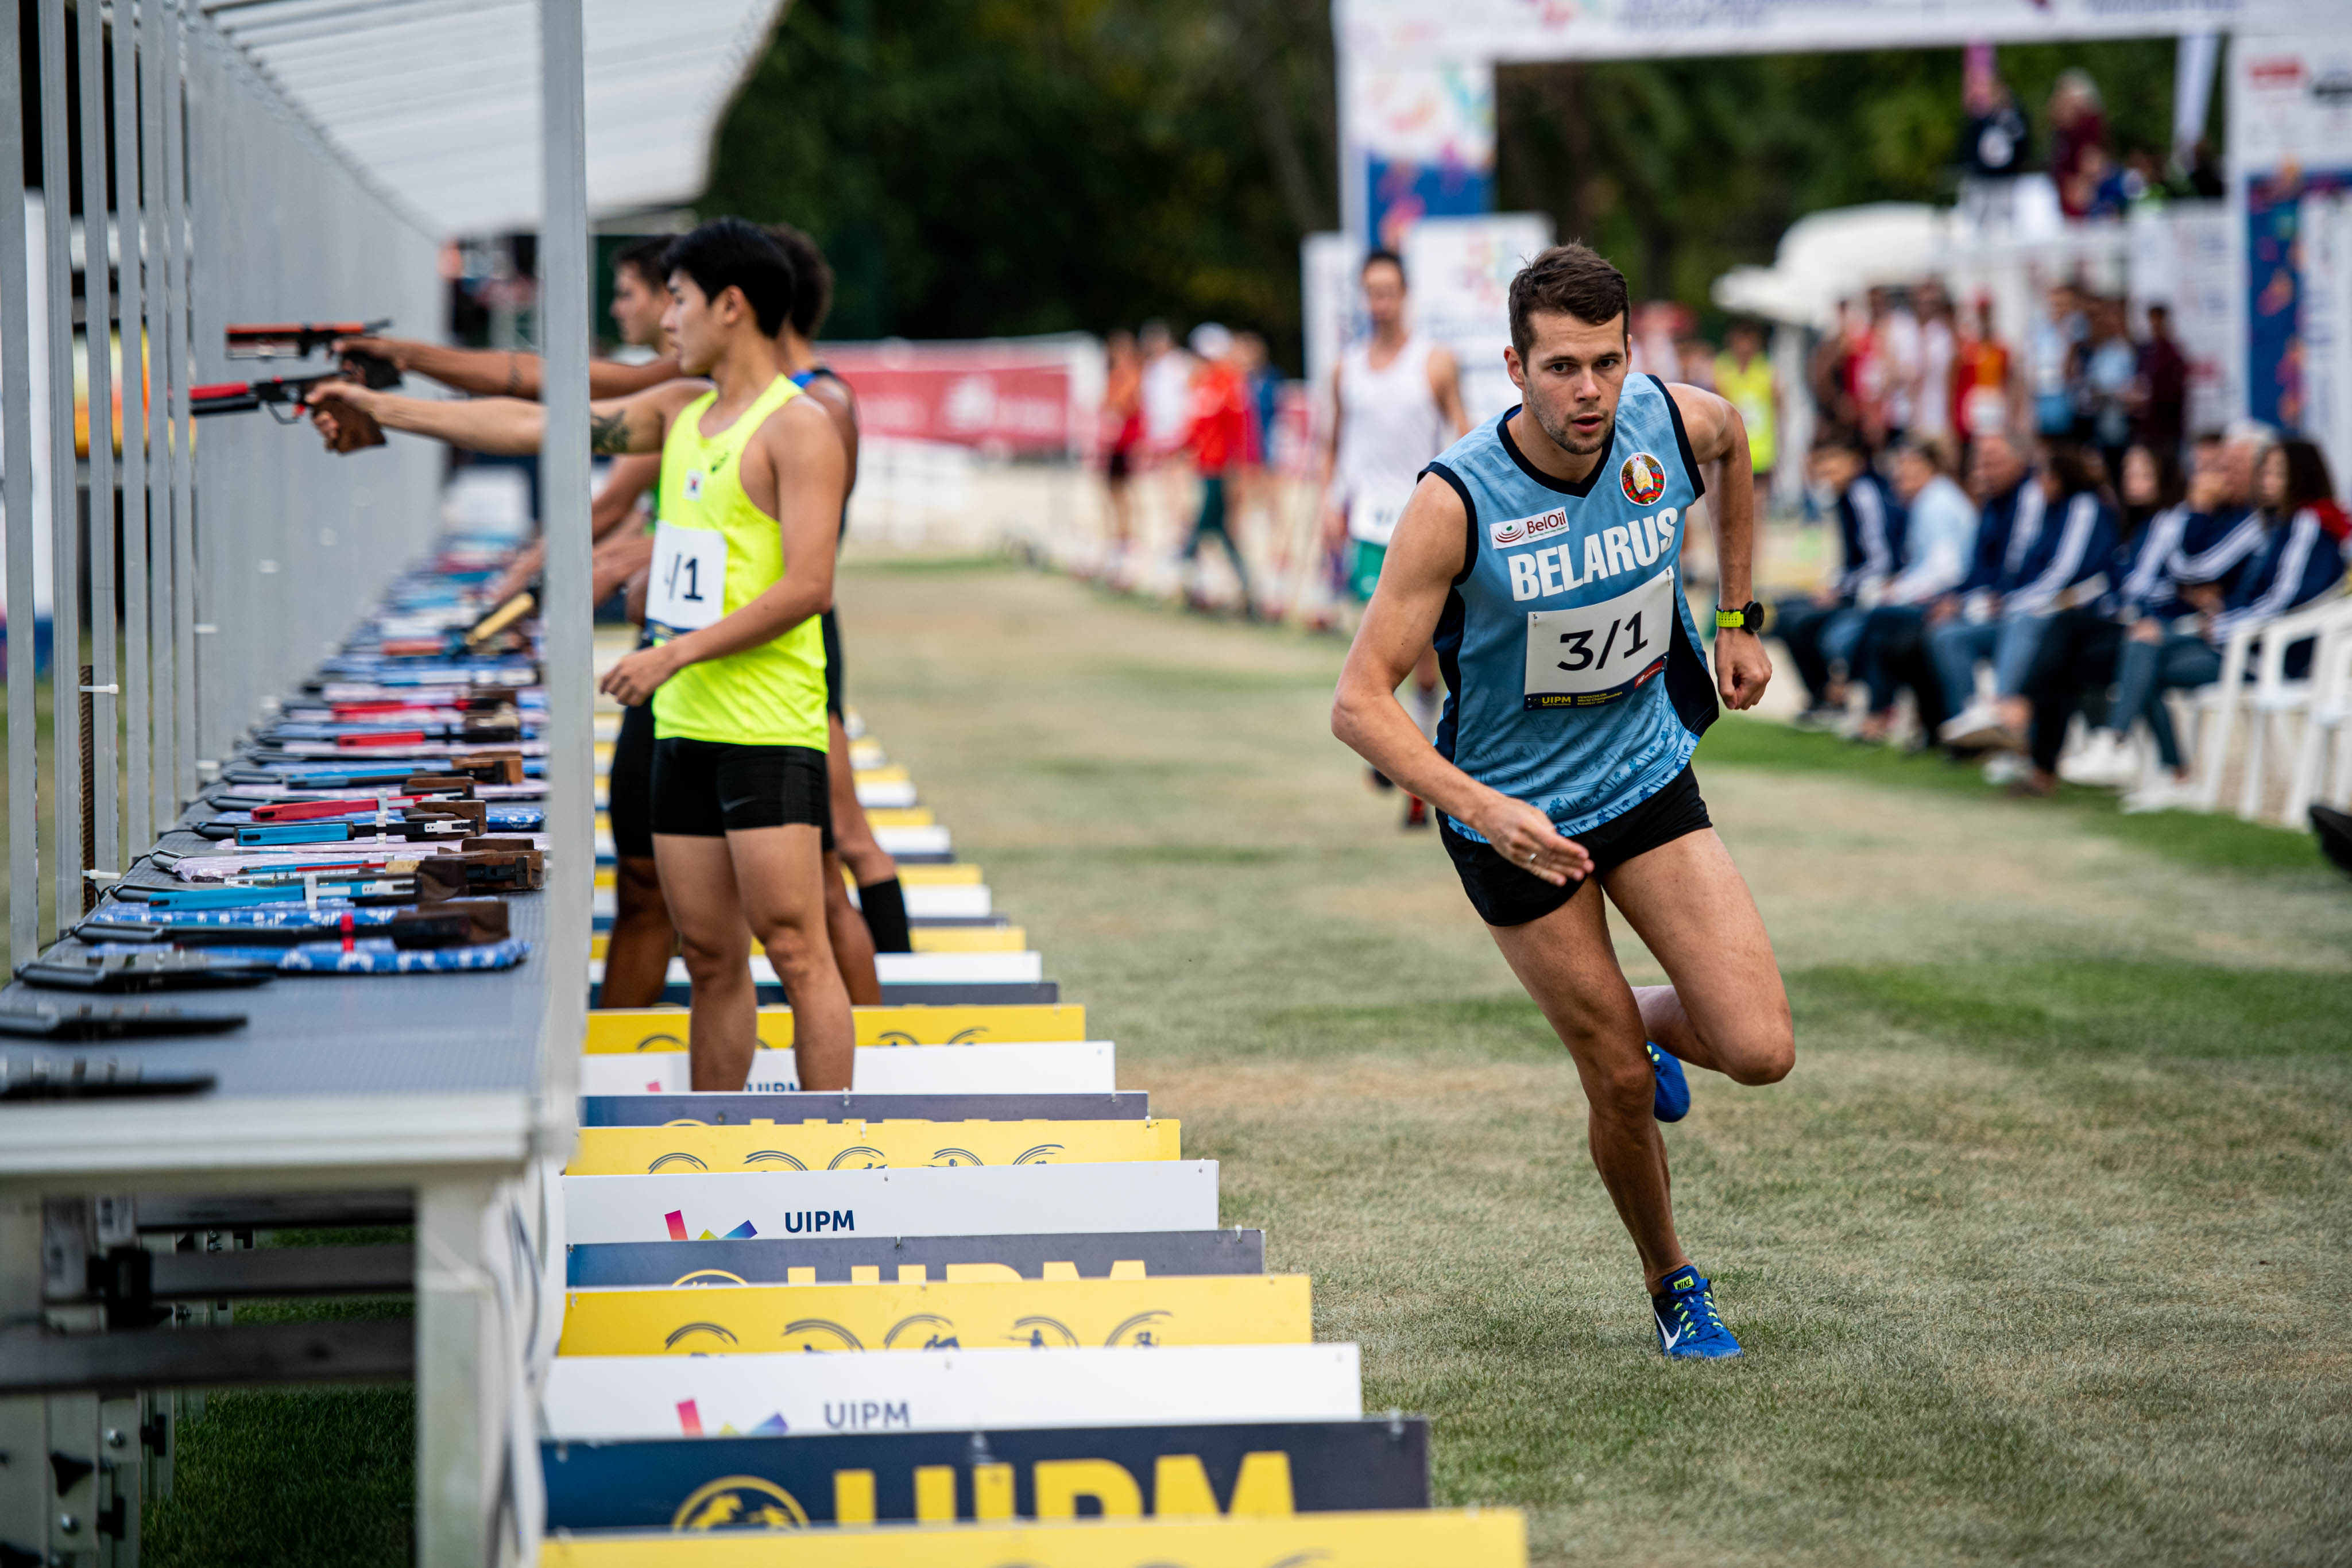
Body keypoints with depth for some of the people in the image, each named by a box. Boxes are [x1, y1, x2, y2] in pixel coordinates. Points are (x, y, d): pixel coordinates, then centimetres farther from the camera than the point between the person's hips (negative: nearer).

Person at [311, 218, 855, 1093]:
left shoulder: (799, 427, -8)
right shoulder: (679, 411, 16)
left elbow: (808, 586, -16)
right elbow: (533, 425, 17)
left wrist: (675, 654, -16)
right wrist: (384, 409, 15)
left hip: (770, 728, -8)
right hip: (685, 724, 8)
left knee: (795, 948, -10)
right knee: (710, 956, 9)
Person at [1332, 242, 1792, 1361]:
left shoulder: (1677, 425, -14)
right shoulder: (1455, 502, -26)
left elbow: (1732, 441, 14)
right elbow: (1359, 702, -24)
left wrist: (1740, 620, 15)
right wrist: (1485, 811, -36)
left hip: (1647, 774, 3)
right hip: (1514, 814, -3)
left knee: (1760, 1051, -8)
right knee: (1622, 1083, 3)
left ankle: (1643, 1017, 27)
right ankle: (1671, 1283, 31)